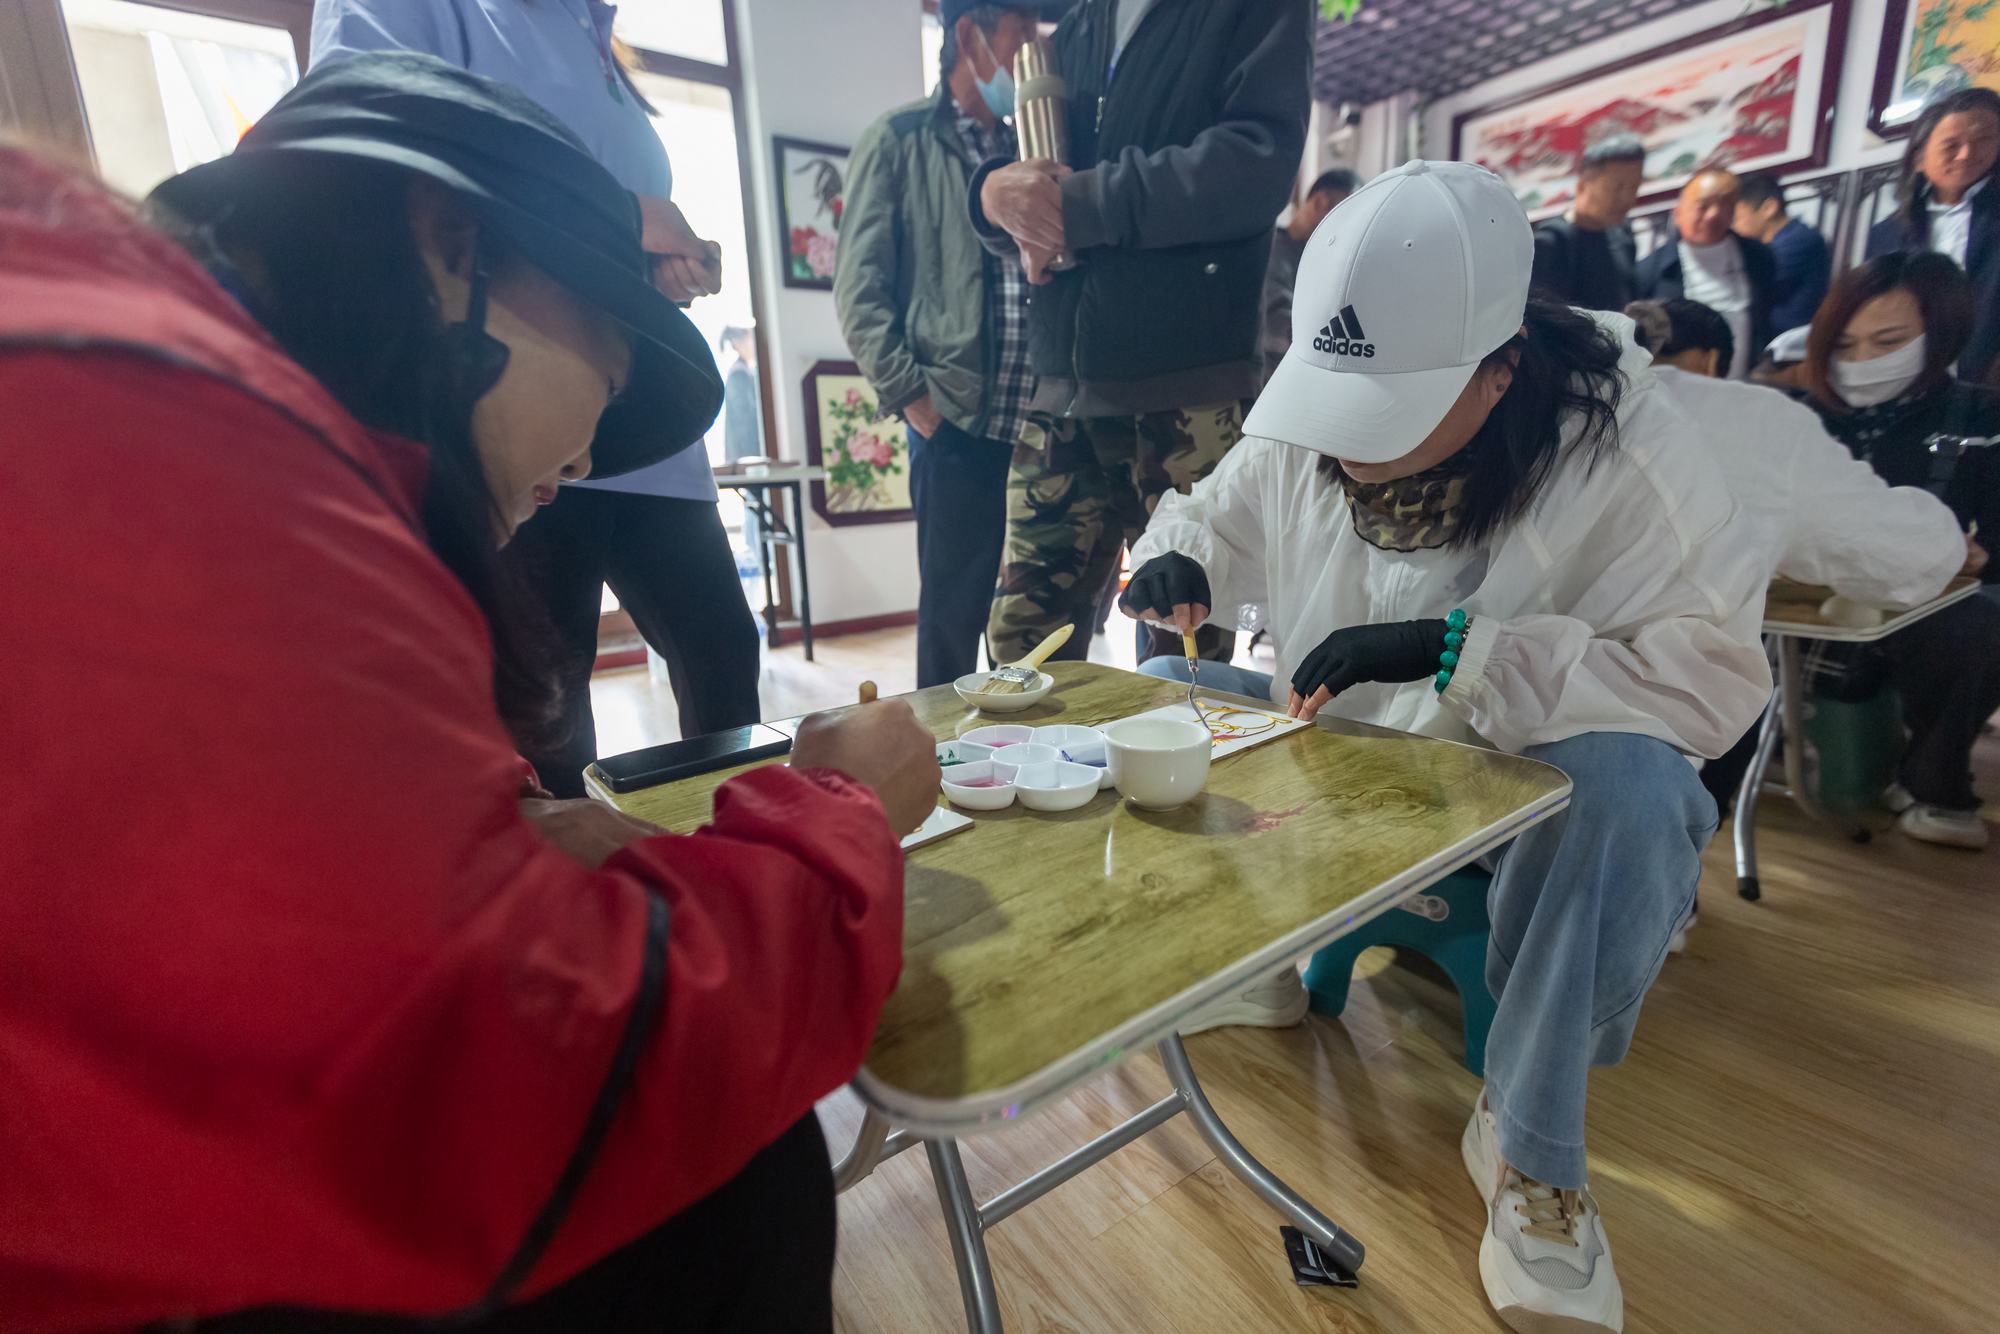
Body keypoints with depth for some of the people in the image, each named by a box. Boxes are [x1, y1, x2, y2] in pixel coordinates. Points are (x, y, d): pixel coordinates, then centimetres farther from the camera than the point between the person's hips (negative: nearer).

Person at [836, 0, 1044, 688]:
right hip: (957, 424, -5)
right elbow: (859, 290, 0)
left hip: (1042, 420, 5)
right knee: (952, 613, 1)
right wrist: (910, 394, -10)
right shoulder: (899, 141, 6)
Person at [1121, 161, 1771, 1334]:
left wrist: (1454, 649, -37)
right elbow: (1217, 520, 7)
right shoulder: (1303, 429, -8)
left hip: (1523, 779, -4)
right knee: (1161, 691, -8)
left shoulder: (1616, 445, -21)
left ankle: (1530, 1145, -10)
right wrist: (1176, 561, -18)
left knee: (1633, 786, -34)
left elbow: (1720, 672, -25)